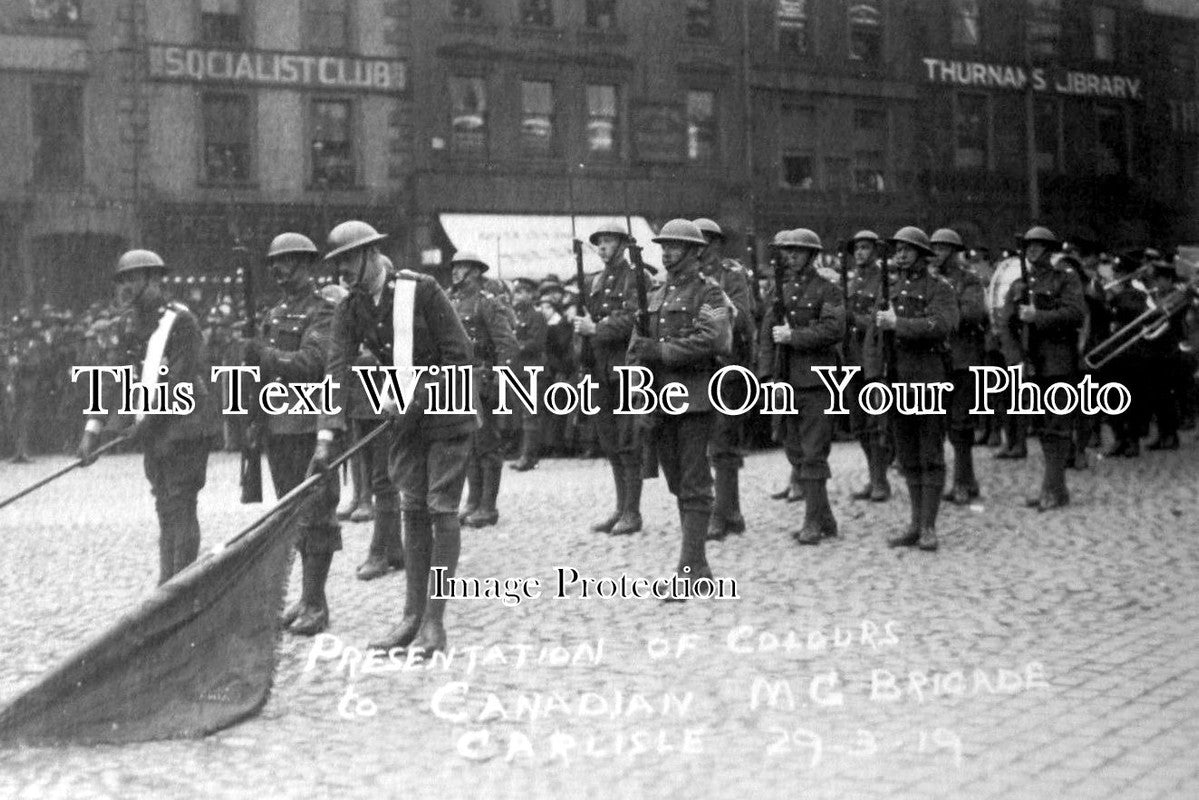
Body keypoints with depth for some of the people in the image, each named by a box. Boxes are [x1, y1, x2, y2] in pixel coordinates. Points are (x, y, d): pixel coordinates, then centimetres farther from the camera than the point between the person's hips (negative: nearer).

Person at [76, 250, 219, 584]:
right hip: (154, 433, 7)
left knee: (180, 507, -7)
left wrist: (145, 422, -18)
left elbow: (178, 381, -18)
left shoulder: (180, 321, -12)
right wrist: (93, 430, 0)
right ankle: (168, 585, 16)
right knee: (165, 509, 11)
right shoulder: (134, 327, 11)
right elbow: (115, 379, 8)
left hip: (185, 428, -7)